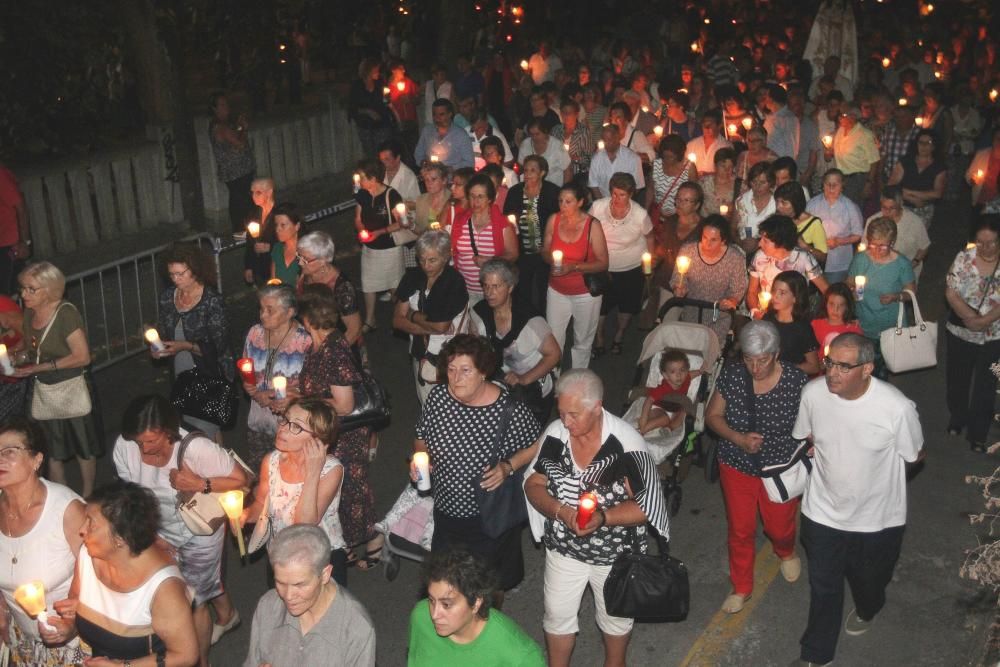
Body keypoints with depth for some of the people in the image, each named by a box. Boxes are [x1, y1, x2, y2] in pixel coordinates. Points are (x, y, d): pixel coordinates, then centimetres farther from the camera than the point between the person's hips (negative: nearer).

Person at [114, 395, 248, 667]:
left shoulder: (196, 448, -37)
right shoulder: (124, 446, -25)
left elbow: (240, 479, -25)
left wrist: (200, 484, -38)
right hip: (161, 530, 5)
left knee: (193, 599, 12)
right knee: (206, 581, 29)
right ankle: (227, 616, 62)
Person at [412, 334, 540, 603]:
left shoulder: (509, 410, -25)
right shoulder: (437, 397, -12)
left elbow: (536, 446, -9)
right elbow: (422, 437, 6)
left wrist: (508, 466, -25)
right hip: (446, 509, 4)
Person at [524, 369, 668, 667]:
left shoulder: (627, 443, -26)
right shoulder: (555, 433, -14)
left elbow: (645, 506, -22)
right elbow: (533, 485, -7)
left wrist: (603, 517, -38)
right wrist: (560, 511, -27)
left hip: (615, 553, -2)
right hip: (564, 548, 3)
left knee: (615, 616, 23)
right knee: (557, 615, 18)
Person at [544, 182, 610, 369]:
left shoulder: (592, 225, -16)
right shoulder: (553, 220, -6)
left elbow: (603, 263, -14)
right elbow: (545, 250, 6)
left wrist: (574, 267, -25)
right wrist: (551, 259, -18)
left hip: (585, 293, -2)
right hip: (557, 290, 2)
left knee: (582, 342, 14)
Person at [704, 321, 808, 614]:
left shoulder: (797, 382, -21)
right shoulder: (731, 375, -14)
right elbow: (712, 415, -5)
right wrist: (738, 439, -20)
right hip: (737, 467, 2)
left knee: (779, 527, 18)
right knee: (740, 530, 14)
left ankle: (786, 552, 56)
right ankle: (741, 588, 37)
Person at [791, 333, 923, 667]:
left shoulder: (897, 407, -30)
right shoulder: (813, 393, -20)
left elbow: (915, 454, -10)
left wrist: (871, 464, -6)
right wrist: (832, 455, -6)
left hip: (878, 518, -1)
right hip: (823, 511, 1)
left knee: (869, 580, 28)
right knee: (823, 587, 18)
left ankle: (867, 610, 63)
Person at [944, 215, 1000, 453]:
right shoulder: (964, 258, -10)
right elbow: (951, 293, -12)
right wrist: (970, 317, -22)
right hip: (960, 332, 1)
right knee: (957, 378, 19)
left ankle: (978, 433, 25)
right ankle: (957, 417, 44)